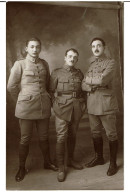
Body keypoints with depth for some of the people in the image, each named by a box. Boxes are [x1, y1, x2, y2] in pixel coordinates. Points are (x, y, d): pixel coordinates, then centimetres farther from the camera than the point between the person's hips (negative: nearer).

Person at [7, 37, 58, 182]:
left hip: (44, 106, 3)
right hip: (26, 107, -3)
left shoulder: (44, 64, 9)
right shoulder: (20, 64, -2)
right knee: (25, 138, 6)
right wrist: (21, 101, 6)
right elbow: (11, 86, 0)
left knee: (44, 136, 13)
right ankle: (22, 168, 25)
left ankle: (47, 162, 33)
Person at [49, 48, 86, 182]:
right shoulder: (56, 73, 1)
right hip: (62, 109, -4)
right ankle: (61, 168, 8)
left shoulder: (79, 73, 11)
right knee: (61, 137, -4)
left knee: (72, 135, 13)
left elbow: (83, 90, 18)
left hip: (77, 109, 4)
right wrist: (55, 105, -7)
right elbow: (51, 91, 1)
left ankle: (70, 160, 31)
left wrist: (83, 104, 8)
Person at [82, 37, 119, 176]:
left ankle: (113, 163, 21)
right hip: (92, 103, 6)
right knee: (95, 133, 14)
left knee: (111, 134, 3)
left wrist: (88, 79, -3)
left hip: (106, 103, -5)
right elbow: (83, 85, 9)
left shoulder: (110, 63, -1)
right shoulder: (91, 65, 17)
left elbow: (102, 80, -19)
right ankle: (99, 158, 34)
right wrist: (92, 87, -11)